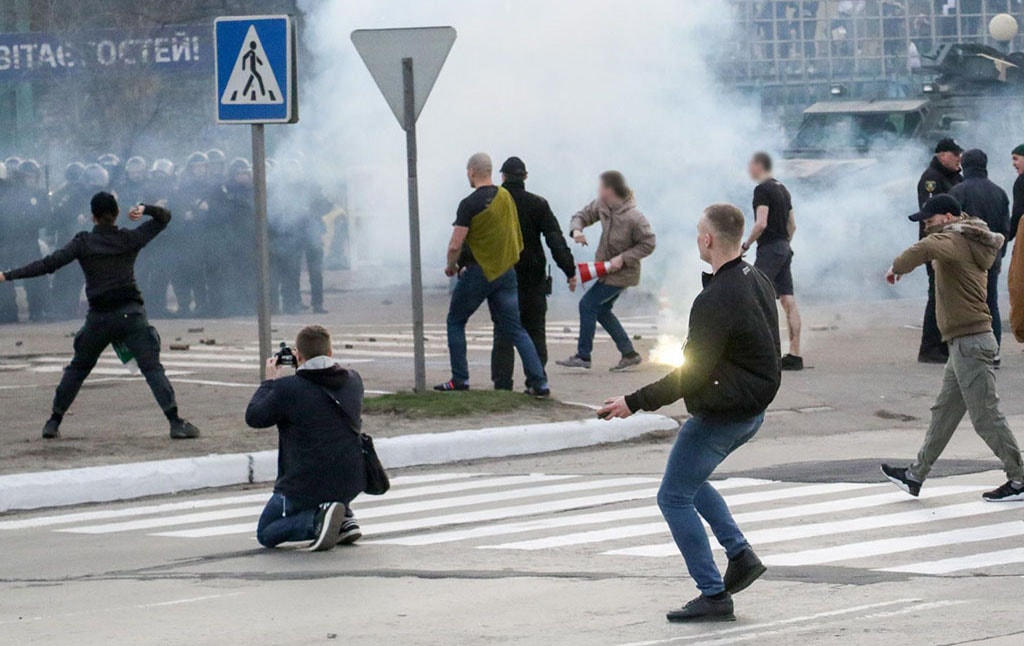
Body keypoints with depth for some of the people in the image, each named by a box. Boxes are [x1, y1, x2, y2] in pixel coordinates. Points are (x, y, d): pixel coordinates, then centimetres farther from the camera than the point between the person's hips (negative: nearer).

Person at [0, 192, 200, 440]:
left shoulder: (82, 243, 1)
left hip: (99, 317, 1)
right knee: (152, 368, -7)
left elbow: (48, 264, -6)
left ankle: (54, 422, 19)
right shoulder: (130, 239, 5)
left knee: (77, 368, 18)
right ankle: (175, 422, -20)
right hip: (131, 313, -1)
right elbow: (164, 217, 16)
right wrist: (145, 210, -2)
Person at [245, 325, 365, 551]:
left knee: (265, 534, 15)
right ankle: (345, 520, 16)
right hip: (351, 483, 6)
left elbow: (254, 417, -1)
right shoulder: (353, 381, 1)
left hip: (306, 487, -6)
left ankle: (316, 519, -14)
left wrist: (269, 382, 12)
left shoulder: (287, 388, -16)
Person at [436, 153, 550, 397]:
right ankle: (539, 382, -6)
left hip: (477, 273, -5)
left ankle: (460, 379, 10)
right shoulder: (506, 198, 6)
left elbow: (455, 246, -16)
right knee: (515, 329, 5)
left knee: (456, 322, 14)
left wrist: (451, 266, 3)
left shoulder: (469, 204, -15)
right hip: (505, 271, 5)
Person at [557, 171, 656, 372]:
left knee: (588, 304, -9)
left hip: (622, 273, -9)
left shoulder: (634, 217, -26)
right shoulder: (601, 207, -4)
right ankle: (629, 354, 22)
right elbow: (582, 215, 9)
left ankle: (583, 356, 0)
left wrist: (623, 258, -24)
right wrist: (577, 229, -14)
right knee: (602, 310, 15)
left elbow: (648, 244, -18)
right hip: (607, 270, 9)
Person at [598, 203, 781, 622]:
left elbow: (692, 376, -23)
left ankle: (714, 596, 0)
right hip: (752, 410, 10)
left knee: (675, 497, 2)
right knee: (689, 481, 27)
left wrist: (634, 403, -16)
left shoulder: (715, 301, -25)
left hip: (720, 415, -10)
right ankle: (740, 555, 17)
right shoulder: (758, 282, 4)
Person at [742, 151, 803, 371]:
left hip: (769, 248, -9)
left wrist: (746, 245, -9)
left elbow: (761, 223, -20)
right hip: (784, 249, 9)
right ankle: (794, 355, 0)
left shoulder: (762, 190, -11)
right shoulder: (782, 189, 17)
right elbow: (792, 225, 20)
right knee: (788, 301, 3)